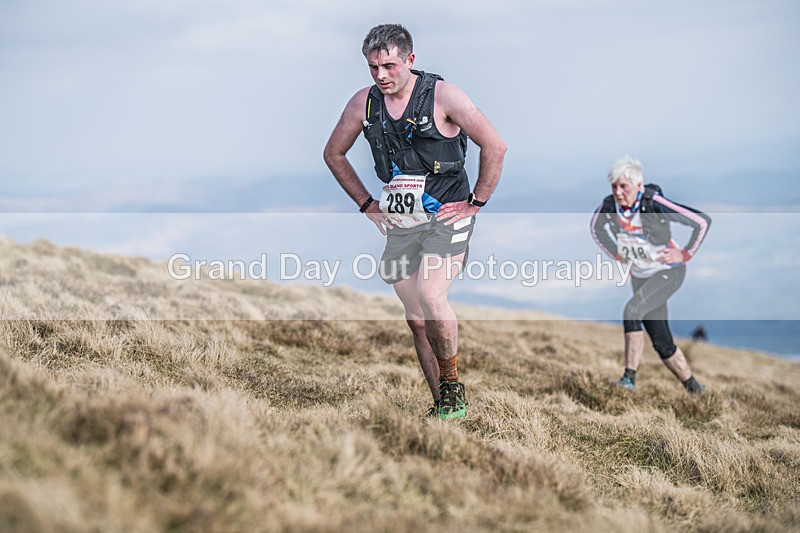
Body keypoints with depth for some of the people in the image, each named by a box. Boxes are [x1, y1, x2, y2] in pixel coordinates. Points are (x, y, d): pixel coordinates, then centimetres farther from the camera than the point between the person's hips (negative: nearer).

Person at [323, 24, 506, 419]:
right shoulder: (364, 103, 3)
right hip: (399, 224, 5)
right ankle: (442, 406, 15)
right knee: (416, 319, 5)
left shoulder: (442, 95, -10)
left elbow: (494, 146, -7)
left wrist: (476, 203, -7)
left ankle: (453, 388, -6)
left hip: (447, 217, -5)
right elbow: (333, 154, 18)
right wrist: (366, 204, 12)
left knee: (430, 296, -25)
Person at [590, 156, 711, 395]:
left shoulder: (654, 203, -25)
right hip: (640, 276, 6)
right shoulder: (608, 206, -11)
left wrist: (686, 254, -13)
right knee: (662, 343, 5)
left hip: (668, 271, -6)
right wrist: (617, 254, 13)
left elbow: (702, 221, -20)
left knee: (632, 310, -28)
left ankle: (630, 377, -25)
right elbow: (596, 228, 14)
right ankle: (694, 388, 22)